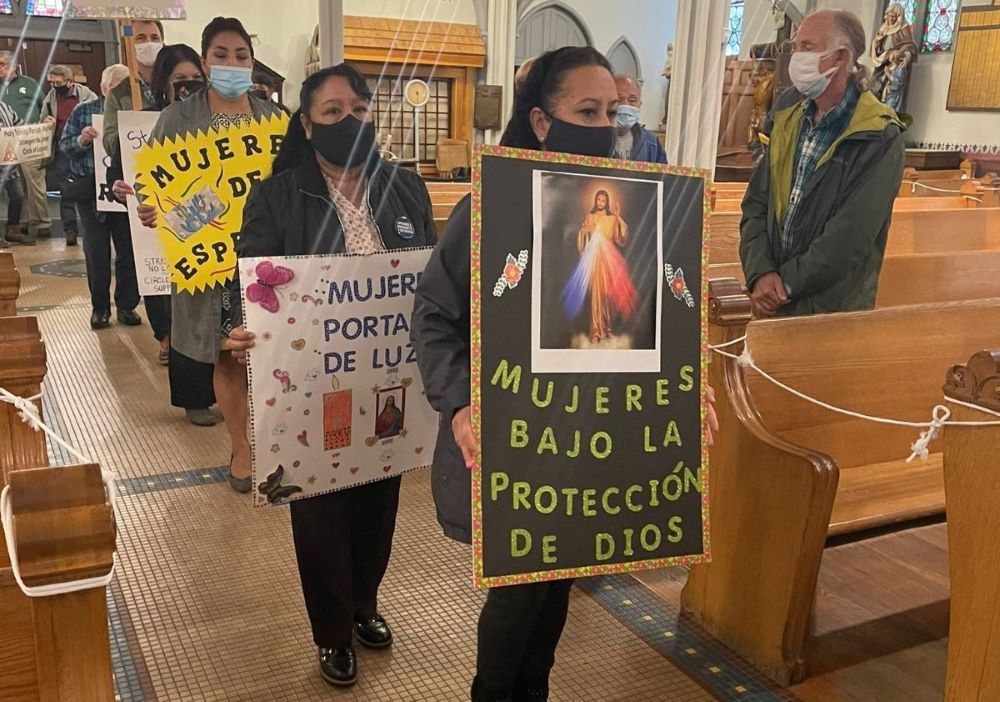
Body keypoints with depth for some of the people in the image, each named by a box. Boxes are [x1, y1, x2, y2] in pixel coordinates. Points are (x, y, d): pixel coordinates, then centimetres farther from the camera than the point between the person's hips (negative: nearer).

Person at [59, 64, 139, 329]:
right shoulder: (83, 111, 3)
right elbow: (63, 146, 2)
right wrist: (81, 140, -18)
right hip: (91, 190, 0)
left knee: (128, 248, 4)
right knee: (96, 250, 4)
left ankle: (126, 304, 18)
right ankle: (100, 306, 16)